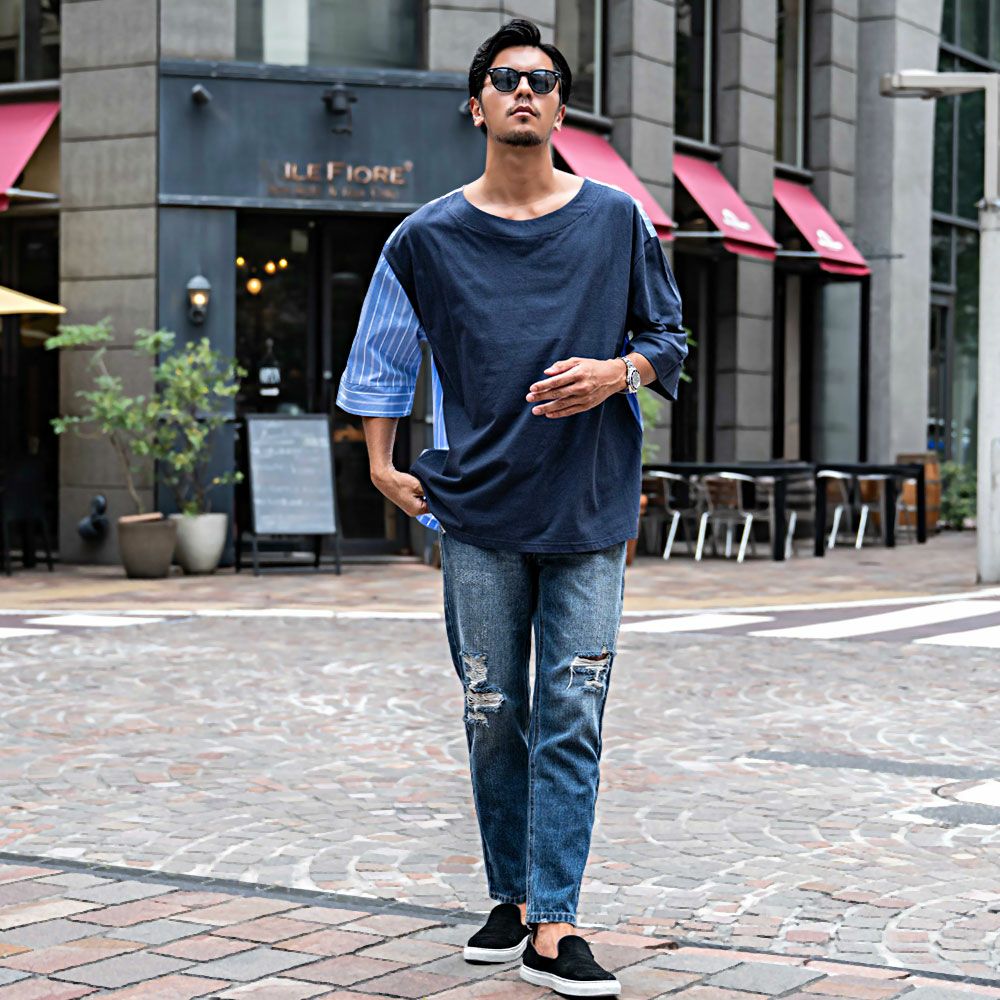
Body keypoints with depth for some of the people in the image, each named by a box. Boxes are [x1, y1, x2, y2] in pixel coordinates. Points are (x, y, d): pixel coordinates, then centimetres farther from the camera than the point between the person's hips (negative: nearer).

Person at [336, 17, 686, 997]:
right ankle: (512, 898, 21)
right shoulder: (427, 237, 6)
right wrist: (383, 465, 6)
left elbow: (668, 339, 12)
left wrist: (618, 371, -9)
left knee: (571, 717, -5)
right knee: (493, 715, 6)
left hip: (589, 509, -1)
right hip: (479, 513, 1)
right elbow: (383, 356, 15)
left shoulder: (617, 220, 6)